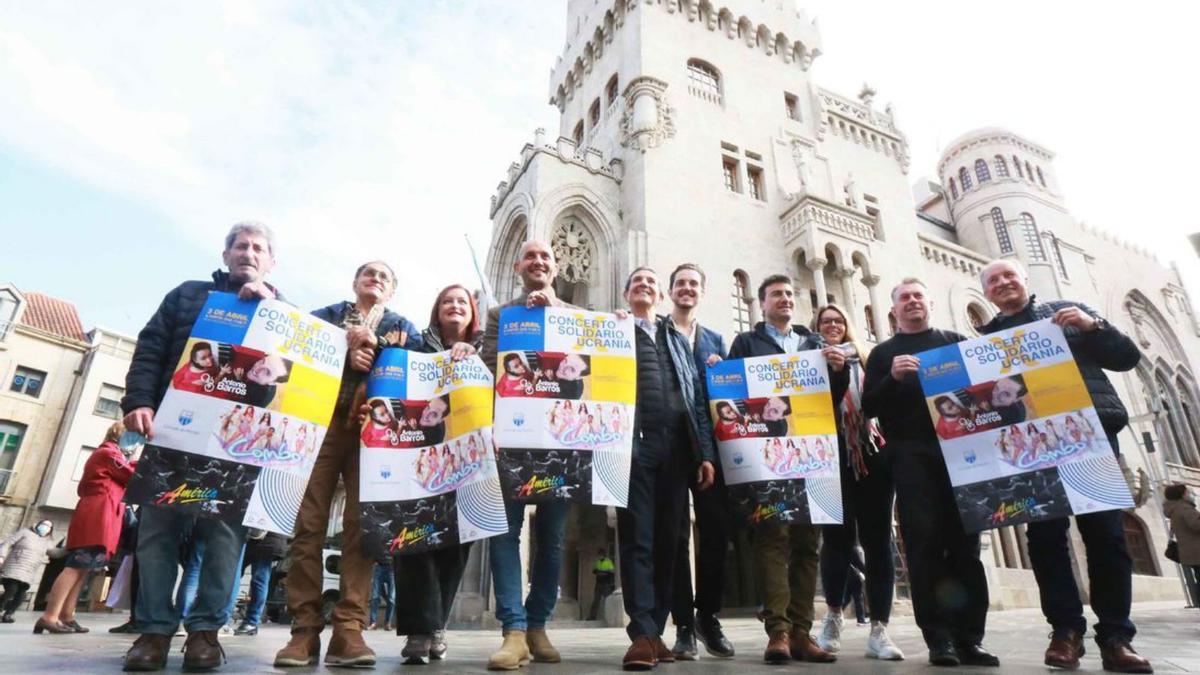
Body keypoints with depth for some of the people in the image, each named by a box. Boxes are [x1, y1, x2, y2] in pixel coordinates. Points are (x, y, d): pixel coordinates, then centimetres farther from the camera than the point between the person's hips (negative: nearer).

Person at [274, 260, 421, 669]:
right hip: (323, 419, 0)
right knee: (308, 521, -7)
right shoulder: (327, 315, 21)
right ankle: (305, 628, -2)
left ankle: (349, 629, -8)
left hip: (374, 427, 0)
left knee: (361, 522, -8)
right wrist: (346, 354, -11)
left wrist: (374, 347, -7)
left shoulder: (403, 327, 22)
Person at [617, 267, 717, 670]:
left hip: (676, 446, 3)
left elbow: (697, 395, 15)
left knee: (668, 540, 4)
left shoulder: (677, 338, 21)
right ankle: (643, 634, -4)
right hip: (635, 443, -3)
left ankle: (655, 630, 12)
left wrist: (705, 452, 7)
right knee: (637, 539, -6)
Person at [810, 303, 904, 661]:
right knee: (838, 535, -2)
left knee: (877, 538, 1)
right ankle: (833, 615, 18)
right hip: (833, 459, -2)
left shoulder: (866, 358, 18)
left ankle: (878, 629, 7)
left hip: (872, 455, 3)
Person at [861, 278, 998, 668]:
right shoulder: (883, 353, 13)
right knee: (924, 541, -5)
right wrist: (893, 378, -13)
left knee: (965, 541, 0)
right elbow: (869, 407, 3)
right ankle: (939, 637, -1)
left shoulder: (956, 341, 19)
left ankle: (969, 637, 5)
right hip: (911, 454, -1)